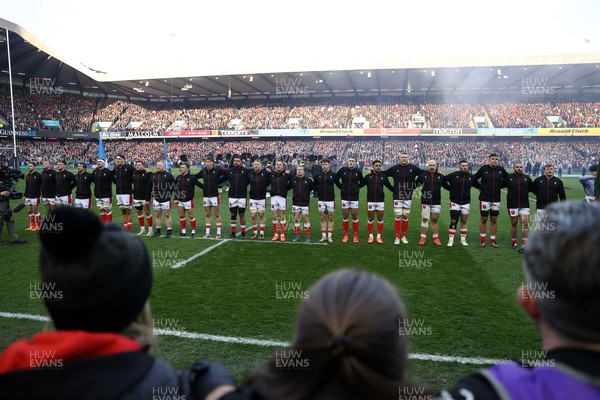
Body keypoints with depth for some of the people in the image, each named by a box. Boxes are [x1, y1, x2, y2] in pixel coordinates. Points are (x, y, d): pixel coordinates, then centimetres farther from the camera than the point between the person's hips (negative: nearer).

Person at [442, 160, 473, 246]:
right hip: (455, 202, -3)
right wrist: (450, 188, 2)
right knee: (453, 221, -5)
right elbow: (443, 180, 2)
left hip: (466, 203, 3)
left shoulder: (471, 177, 2)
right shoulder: (453, 175, -8)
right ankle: (451, 240, 3)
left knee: (464, 221, 10)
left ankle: (463, 239, 20)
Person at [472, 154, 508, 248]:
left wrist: (499, 186, 8)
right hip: (485, 198, -2)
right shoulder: (483, 168, -5)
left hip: (496, 199, 3)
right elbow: (474, 179, 4)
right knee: (484, 219, 3)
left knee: (494, 220, 7)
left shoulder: (501, 169, 2)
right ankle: (482, 239, 14)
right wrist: (480, 187, 2)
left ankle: (492, 240, 16)